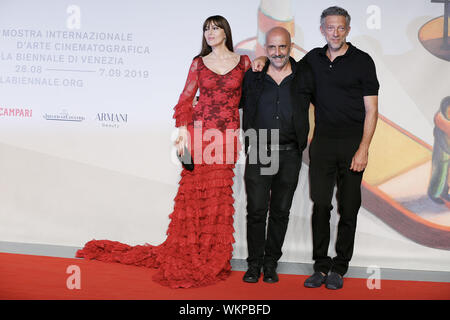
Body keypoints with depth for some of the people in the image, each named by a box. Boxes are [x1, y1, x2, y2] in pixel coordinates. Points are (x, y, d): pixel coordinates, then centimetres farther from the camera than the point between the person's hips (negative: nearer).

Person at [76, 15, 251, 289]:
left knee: (218, 193, 2)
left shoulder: (243, 62, 9)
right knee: (194, 190, -1)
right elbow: (186, 99, 7)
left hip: (227, 135, 0)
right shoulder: (198, 63, 9)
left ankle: (212, 260, 15)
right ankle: (186, 257, 11)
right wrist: (183, 130, -5)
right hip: (199, 130, 0)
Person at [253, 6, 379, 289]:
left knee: (348, 207, 3)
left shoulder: (362, 61, 0)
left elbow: (371, 110, -3)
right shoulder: (314, 59, 10)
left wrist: (364, 148, -12)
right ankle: (321, 266, 10)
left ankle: (339, 268, 14)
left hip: (353, 141, -2)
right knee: (320, 204, -1)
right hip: (322, 141, 3)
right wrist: (265, 59, 9)